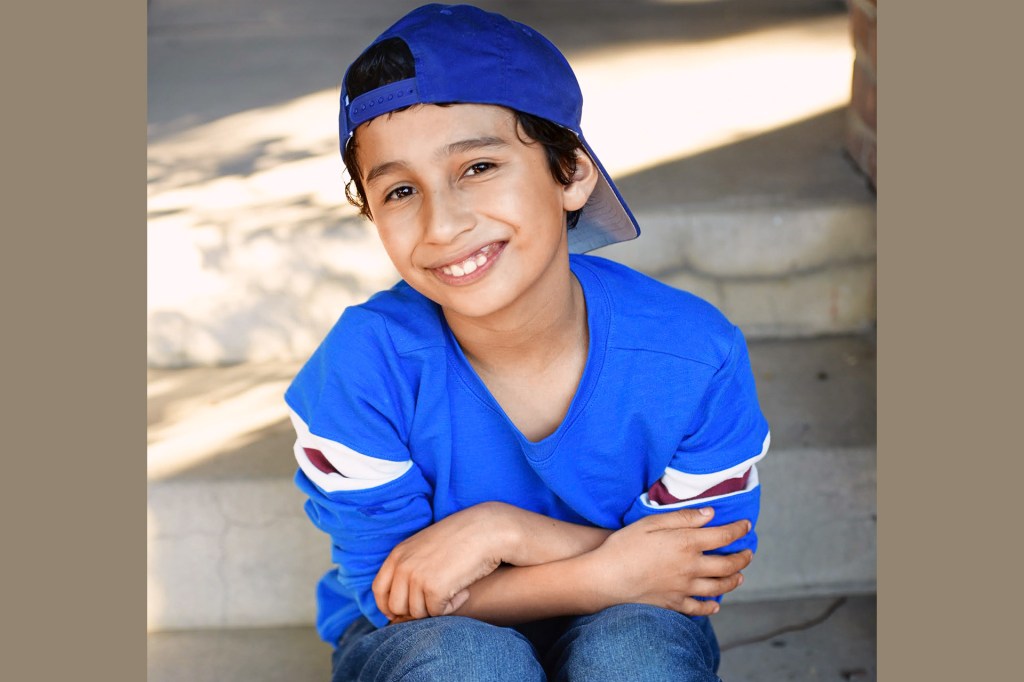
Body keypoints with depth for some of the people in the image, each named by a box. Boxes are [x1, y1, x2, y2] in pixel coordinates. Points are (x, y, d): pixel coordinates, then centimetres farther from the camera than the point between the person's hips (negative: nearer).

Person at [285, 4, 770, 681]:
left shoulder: (696, 357, -21)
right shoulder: (364, 367, -23)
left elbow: (702, 566, -14)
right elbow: (394, 594, -18)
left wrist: (507, 530, -28)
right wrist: (608, 574, -30)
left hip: (620, 625, 1)